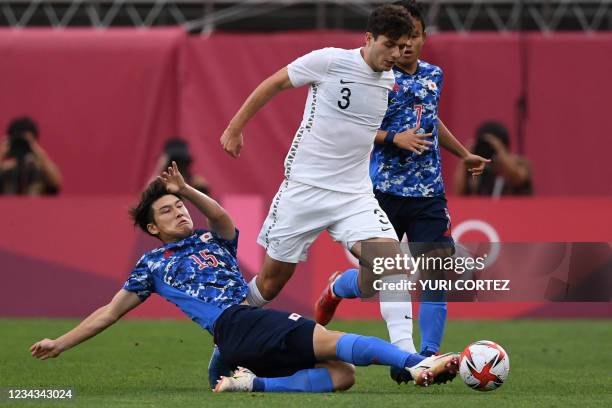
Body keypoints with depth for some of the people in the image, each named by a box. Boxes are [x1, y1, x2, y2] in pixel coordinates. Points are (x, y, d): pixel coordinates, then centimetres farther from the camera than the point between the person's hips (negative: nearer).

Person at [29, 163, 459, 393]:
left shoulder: (211, 240, 29)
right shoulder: (153, 264, 20)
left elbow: (223, 219, 3)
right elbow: (110, 312, 25)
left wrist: (186, 190, -13)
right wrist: (60, 343, 24)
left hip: (257, 326, 6)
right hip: (234, 325, -6)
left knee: (343, 373, -15)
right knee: (330, 341, -27)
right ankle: (416, 363, -44)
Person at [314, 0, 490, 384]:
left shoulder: (433, 75, 11)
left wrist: (464, 155, 30)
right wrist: (394, 139, -23)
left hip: (428, 193, 4)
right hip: (384, 191, -4)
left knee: (437, 268, -9)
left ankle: (430, 354, -4)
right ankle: (336, 288, 37)